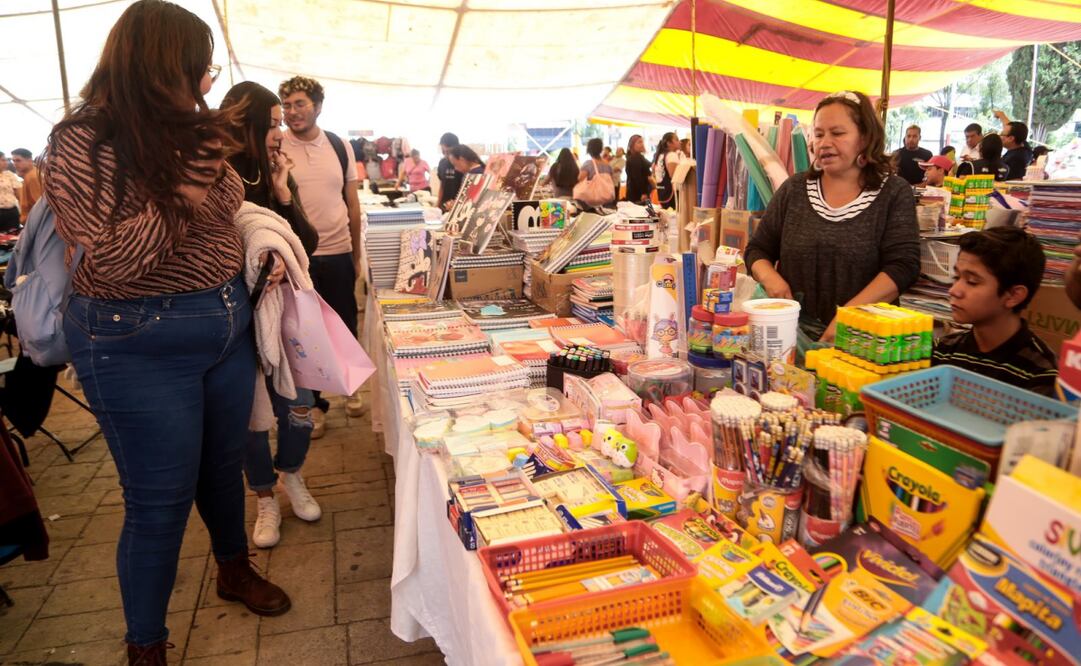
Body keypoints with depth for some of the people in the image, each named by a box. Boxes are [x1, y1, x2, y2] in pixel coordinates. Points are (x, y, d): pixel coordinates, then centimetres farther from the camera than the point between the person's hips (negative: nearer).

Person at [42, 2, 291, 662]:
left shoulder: (191, 129, 4)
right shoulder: (82, 143, -13)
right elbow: (108, 259, -21)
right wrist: (183, 196, -21)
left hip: (229, 323, 6)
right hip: (139, 343, -6)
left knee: (224, 465, 22)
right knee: (160, 500, 5)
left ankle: (235, 569, 48)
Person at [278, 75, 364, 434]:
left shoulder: (339, 147, 4)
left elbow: (353, 204, 9)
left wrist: (357, 254, 10)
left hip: (339, 254, 2)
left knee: (345, 326, 13)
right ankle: (316, 403, 24)